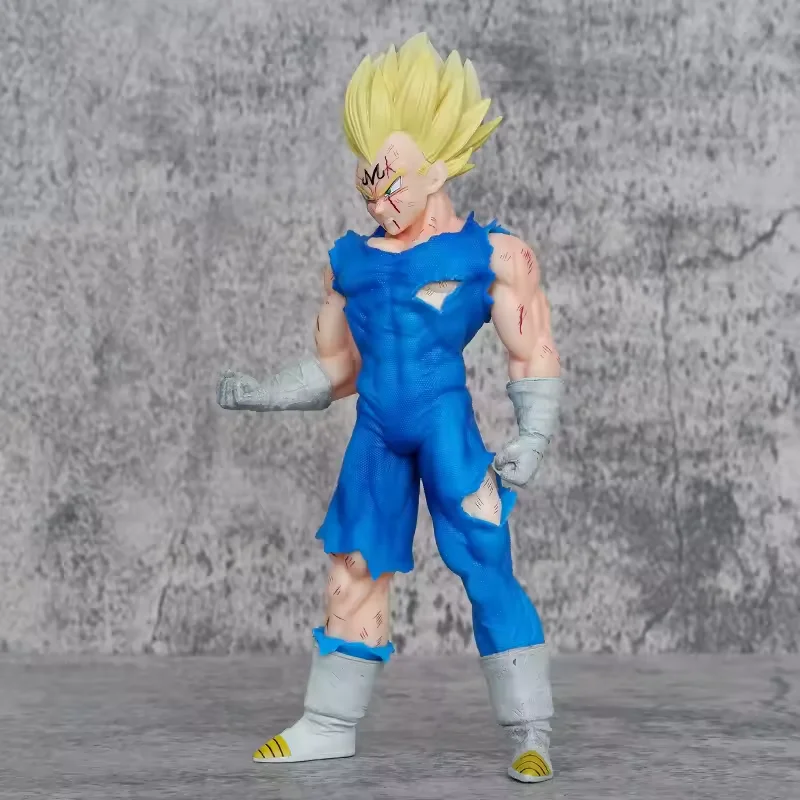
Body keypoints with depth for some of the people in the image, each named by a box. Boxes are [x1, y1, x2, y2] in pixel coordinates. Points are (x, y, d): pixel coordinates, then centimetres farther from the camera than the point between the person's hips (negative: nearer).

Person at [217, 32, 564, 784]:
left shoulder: (490, 253, 1)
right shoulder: (351, 261, 14)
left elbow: (533, 357, -2)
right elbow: (333, 369, 22)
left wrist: (531, 440, -12)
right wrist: (257, 394, 15)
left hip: (447, 422, -5)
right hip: (376, 431, 5)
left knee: (487, 571, -9)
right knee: (355, 572, 9)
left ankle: (529, 733, -2)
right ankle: (330, 724, 19)